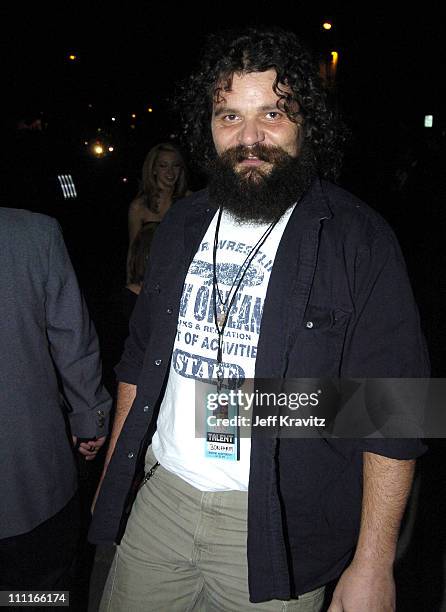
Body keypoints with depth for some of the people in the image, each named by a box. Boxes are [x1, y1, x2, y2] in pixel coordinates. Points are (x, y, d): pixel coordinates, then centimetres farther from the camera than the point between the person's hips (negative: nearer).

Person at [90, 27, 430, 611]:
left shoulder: (359, 239, -13)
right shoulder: (182, 226, 4)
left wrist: (373, 565, -13)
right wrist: (113, 471, 13)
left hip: (276, 526, -4)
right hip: (158, 496, 5)